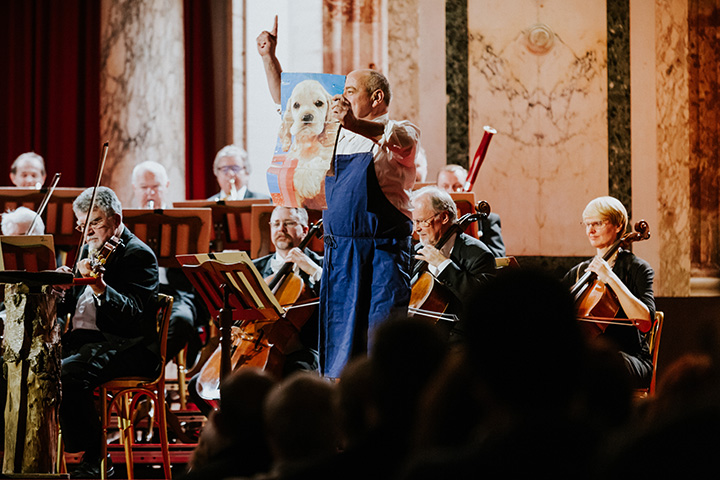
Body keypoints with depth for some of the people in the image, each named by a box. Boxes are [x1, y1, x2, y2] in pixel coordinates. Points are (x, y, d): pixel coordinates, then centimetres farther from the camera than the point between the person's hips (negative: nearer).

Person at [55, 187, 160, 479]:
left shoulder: (138, 255, -7)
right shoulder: (90, 252, 19)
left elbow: (135, 315, -21)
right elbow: (66, 309, 22)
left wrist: (100, 288, -37)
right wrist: (63, 290, -1)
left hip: (121, 345, -8)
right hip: (78, 339, 8)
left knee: (67, 373, -33)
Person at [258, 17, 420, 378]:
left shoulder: (399, 133, -1)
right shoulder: (336, 132, 19)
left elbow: (397, 137, -25)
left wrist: (354, 123, -42)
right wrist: (269, 57, 10)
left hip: (382, 252, -6)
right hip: (338, 250, 7)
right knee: (338, 342, 6)